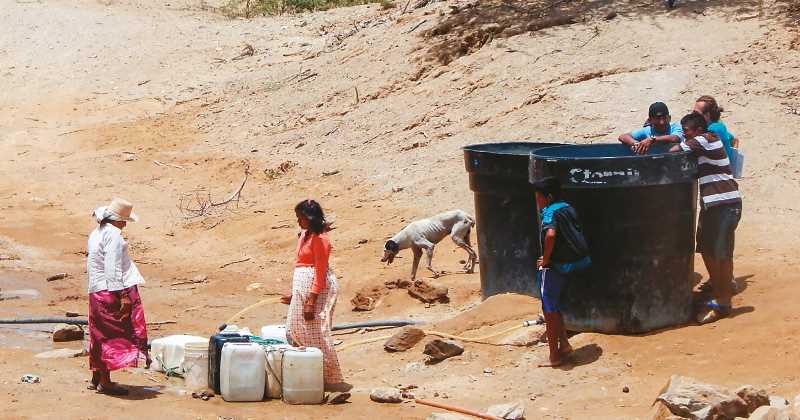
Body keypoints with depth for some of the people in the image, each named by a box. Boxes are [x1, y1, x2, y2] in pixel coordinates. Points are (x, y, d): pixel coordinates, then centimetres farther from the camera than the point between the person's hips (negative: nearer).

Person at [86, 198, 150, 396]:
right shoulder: (113, 235, -14)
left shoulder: (96, 233, 15)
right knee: (112, 335, -5)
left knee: (100, 335, 16)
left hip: (96, 291, 10)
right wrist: (122, 295, -21)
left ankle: (97, 379, 23)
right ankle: (105, 382, -4)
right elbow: (113, 268, -21)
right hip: (112, 291, -10)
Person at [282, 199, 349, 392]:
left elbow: (320, 274, -18)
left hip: (317, 288, -10)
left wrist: (311, 302, -20)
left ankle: (331, 379, -3)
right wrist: (295, 295, 23)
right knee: (294, 330, 11)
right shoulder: (305, 235, 14)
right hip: (302, 288, 10)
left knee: (317, 334, -8)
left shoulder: (319, 239, -15)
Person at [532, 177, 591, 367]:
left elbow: (550, 234, -36)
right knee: (554, 305, 23)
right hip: (574, 263, 8)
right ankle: (564, 344, 22)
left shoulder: (550, 212, -16)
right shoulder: (568, 208, 9)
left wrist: (545, 260, -22)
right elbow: (577, 234, 18)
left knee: (550, 310, 2)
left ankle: (555, 356, 6)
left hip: (554, 267, -8)